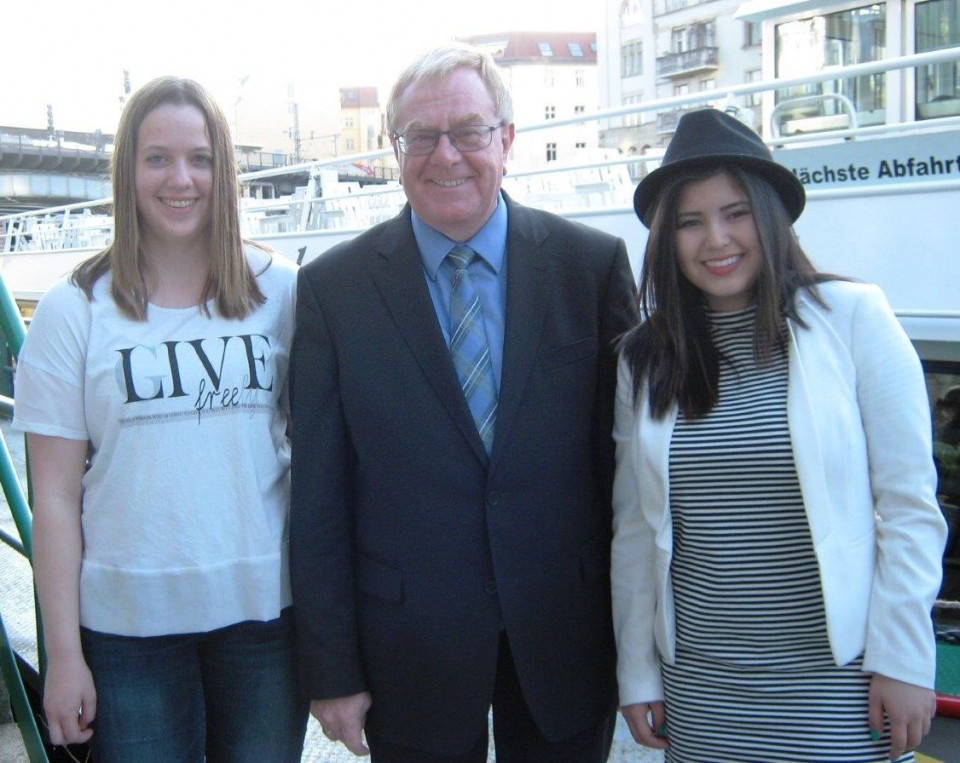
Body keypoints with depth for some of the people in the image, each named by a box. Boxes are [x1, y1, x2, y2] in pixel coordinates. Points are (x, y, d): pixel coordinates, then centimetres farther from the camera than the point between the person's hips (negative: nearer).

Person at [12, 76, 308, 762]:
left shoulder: (280, 290, 1)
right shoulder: (74, 310, -2)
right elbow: (55, 496, -1)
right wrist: (64, 654, -3)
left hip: (264, 605, 1)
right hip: (128, 622, -1)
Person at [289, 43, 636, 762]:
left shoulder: (596, 263, -4)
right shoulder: (332, 286, -5)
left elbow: (627, 453, -1)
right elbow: (318, 496, -3)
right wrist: (330, 669, -3)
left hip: (568, 640, 1)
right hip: (411, 644, 0)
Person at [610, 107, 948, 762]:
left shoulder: (854, 318, -7)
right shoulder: (646, 357, 2)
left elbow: (910, 506, -7)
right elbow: (634, 527, 5)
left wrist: (905, 660, -8)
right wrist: (637, 672, 6)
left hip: (840, 679, -2)